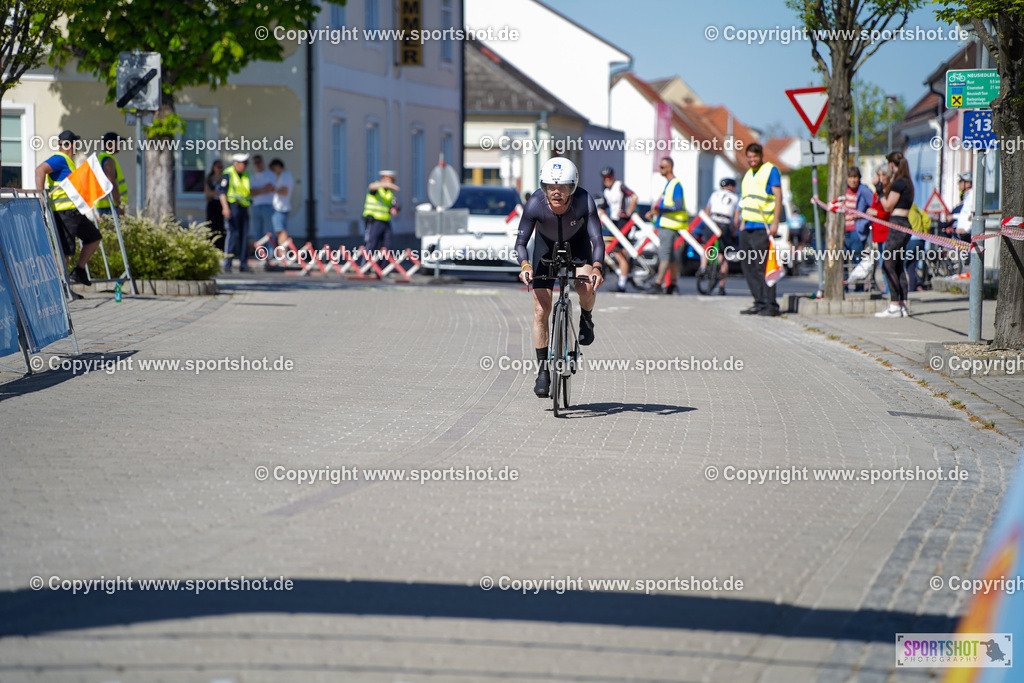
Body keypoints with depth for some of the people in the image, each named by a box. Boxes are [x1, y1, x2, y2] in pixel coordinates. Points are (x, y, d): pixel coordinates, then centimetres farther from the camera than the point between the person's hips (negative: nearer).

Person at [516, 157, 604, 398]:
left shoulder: (584, 201, -33)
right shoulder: (535, 204, -32)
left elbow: (597, 239, -35)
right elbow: (521, 242, -29)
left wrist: (597, 267, -53)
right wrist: (525, 265, -49)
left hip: (577, 243, 0)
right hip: (547, 245, 0)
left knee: (586, 287, -29)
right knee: (541, 308, -9)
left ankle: (586, 319, 6)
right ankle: (543, 371, 1)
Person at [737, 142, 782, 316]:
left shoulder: (771, 170, -2)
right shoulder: (748, 175, 21)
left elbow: (778, 196, -9)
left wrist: (775, 223, -17)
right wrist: (742, 222, 18)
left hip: (762, 228, -8)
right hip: (747, 228, 8)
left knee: (762, 267, -11)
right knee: (748, 267, 5)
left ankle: (770, 305, -9)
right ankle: (759, 303, 10)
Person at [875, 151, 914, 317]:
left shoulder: (898, 183, -13)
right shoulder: (908, 183, 16)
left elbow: (888, 206, -10)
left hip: (897, 225, -10)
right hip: (906, 224, 10)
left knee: (888, 265, -8)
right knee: (899, 266, 11)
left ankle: (894, 306, -12)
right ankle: (903, 305, 10)